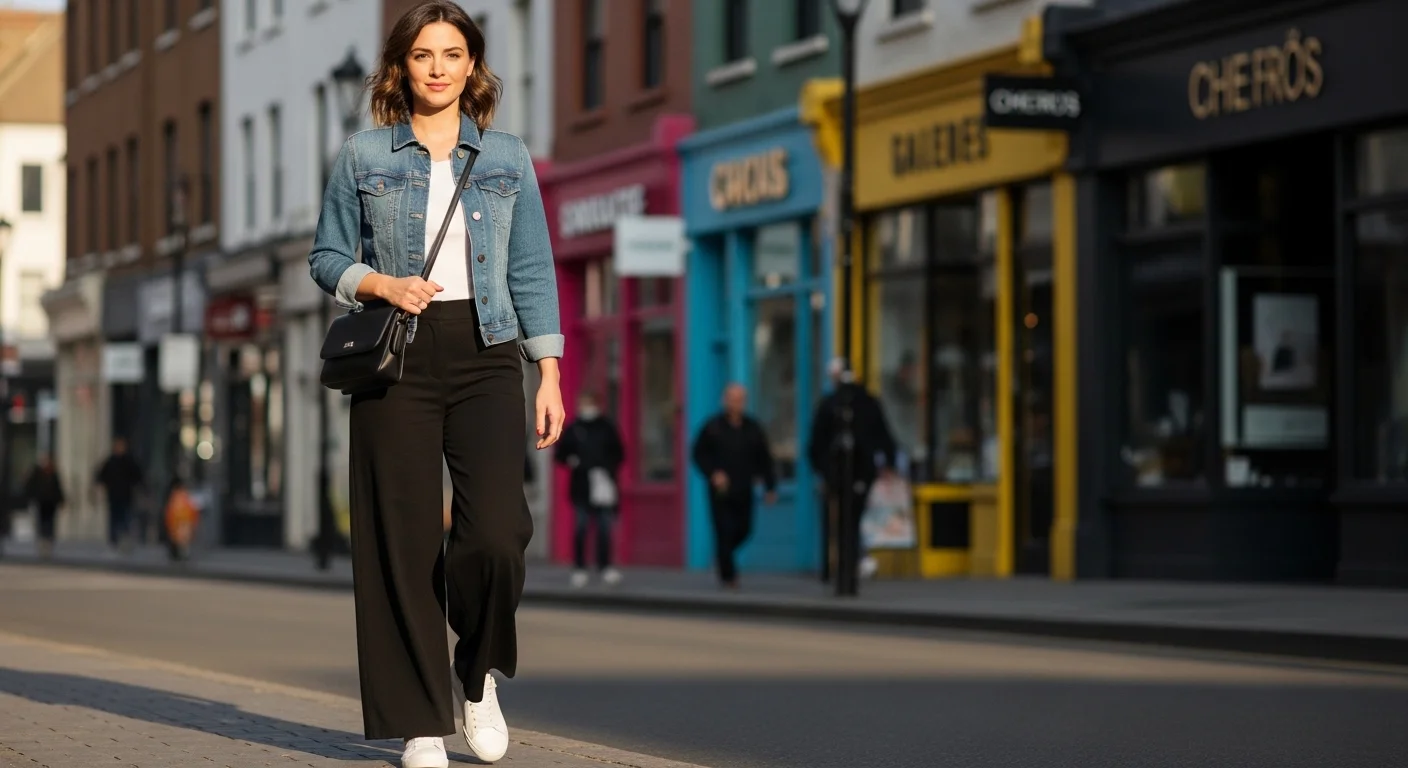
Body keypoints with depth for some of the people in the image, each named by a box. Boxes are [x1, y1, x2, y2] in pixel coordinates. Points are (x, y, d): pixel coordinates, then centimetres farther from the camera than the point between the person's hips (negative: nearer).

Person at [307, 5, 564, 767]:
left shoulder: (508, 158, 10)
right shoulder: (362, 157, 7)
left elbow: (532, 270, 10)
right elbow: (326, 258, 11)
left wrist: (549, 376, 4)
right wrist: (381, 284, -10)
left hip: (486, 357, 0)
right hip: (397, 359, 0)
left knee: (496, 532, -15)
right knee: (403, 540, -2)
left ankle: (478, 675, 13)